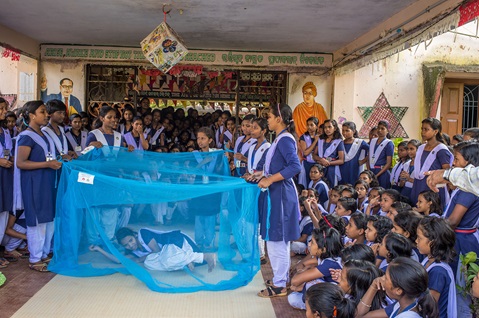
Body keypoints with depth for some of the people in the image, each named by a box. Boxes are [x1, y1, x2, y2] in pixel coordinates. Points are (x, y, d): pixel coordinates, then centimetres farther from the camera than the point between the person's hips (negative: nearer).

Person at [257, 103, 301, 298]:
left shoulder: (285, 139, -15)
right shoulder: (280, 139, 14)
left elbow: (295, 166, -27)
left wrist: (269, 180, -25)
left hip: (281, 194, -10)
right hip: (276, 193, 10)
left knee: (277, 240, -3)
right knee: (277, 240, 16)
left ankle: (279, 285, 7)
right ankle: (281, 279, 27)